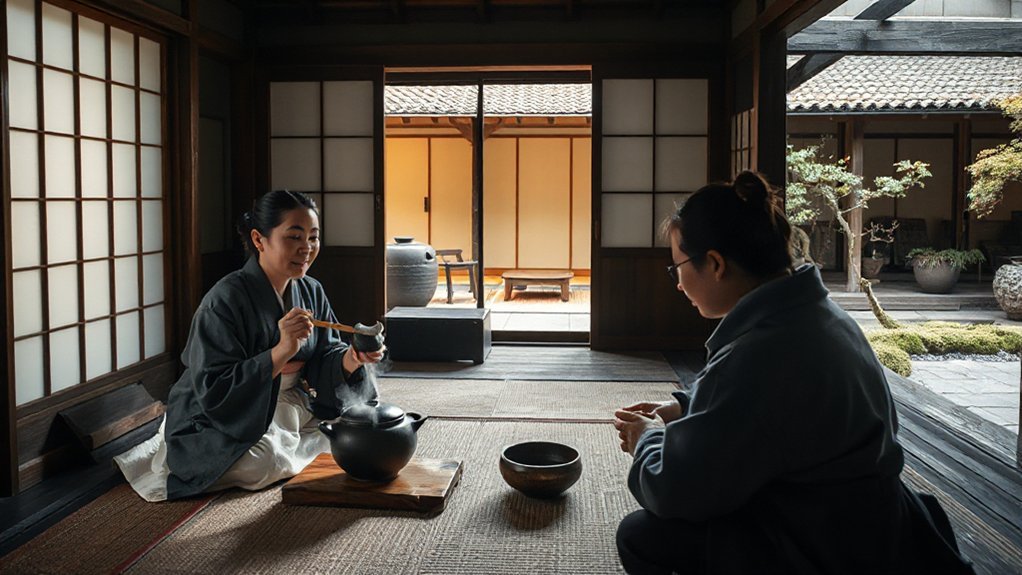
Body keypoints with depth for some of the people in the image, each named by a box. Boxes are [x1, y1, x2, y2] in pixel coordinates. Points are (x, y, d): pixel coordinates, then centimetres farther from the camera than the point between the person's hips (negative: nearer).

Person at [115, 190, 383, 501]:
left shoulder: (312, 292, -3)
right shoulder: (225, 301, -25)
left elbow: (326, 355, -1)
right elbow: (213, 392, -29)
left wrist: (350, 359, -25)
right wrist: (281, 353, -39)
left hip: (286, 406, 7)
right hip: (219, 424, -6)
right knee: (268, 462, -31)